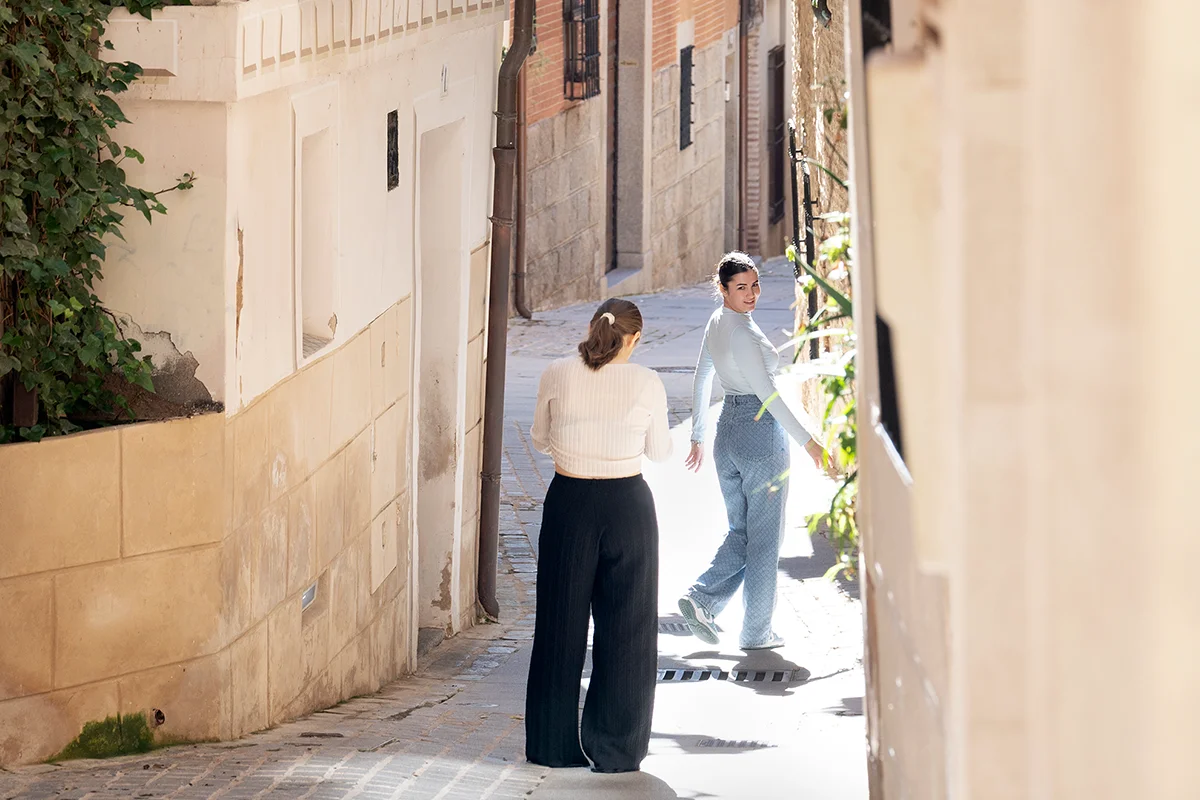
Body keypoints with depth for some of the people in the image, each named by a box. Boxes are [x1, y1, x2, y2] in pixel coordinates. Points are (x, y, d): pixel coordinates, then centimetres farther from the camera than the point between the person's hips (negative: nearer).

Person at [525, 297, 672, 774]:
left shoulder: (557, 376, -4)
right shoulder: (646, 384, -7)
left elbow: (541, 440, 9)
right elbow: (660, 450, 5)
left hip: (569, 501, 1)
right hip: (627, 503, -1)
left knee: (561, 624, 11)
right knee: (625, 627, 8)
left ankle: (554, 745, 16)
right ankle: (614, 750, 9)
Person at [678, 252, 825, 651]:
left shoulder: (716, 323, 7)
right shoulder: (742, 332, -20)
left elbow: (701, 379, 16)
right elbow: (767, 392, -23)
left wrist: (697, 436, 25)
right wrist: (807, 441, -21)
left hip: (727, 431, 8)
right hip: (761, 431, -8)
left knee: (740, 531, 16)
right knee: (765, 536, 2)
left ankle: (702, 597, -4)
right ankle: (756, 631, 7)